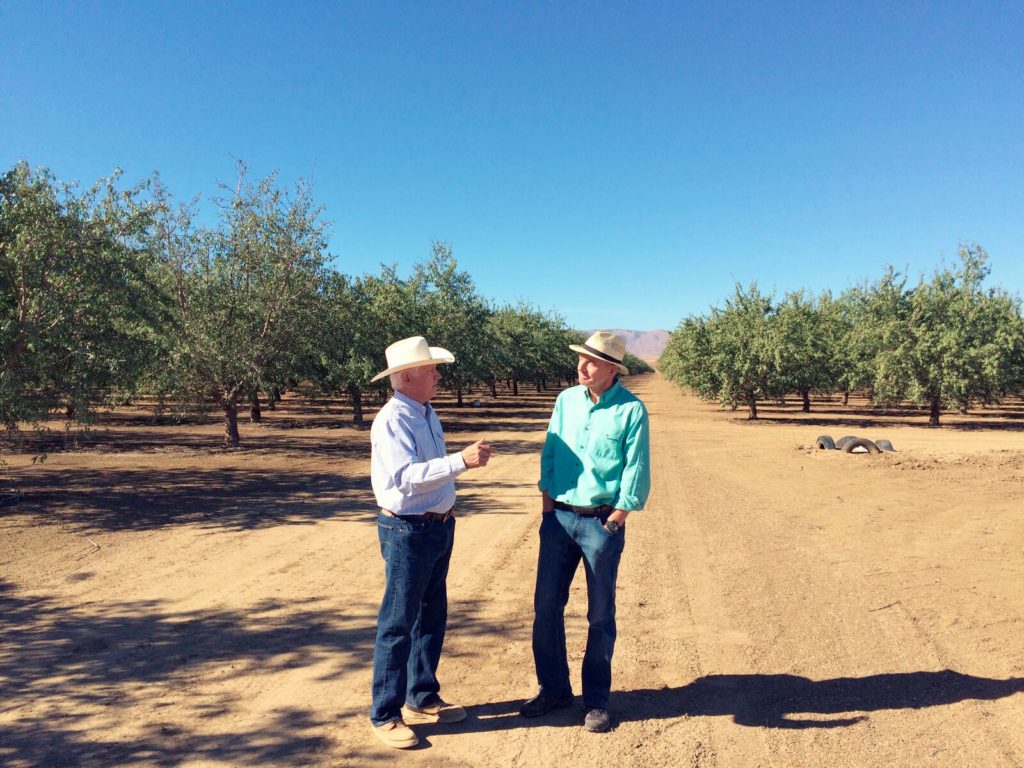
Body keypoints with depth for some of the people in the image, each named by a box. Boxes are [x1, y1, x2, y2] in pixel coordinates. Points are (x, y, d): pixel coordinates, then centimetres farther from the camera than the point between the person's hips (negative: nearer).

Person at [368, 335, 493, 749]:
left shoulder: (427, 413, 9)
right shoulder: (392, 420, -19)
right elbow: (407, 477, -31)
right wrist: (461, 461, -36)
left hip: (439, 526, 9)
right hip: (408, 531, -9)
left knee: (432, 617, 18)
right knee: (398, 623, 2)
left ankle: (422, 699, 33)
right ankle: (385, 715, 16)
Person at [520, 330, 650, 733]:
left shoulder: (631, 409, -9)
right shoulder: (567, 399, 5)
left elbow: (636, 473, -8)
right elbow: (549, 455, 9)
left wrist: (613, 522, -10)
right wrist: (547, 506, 4)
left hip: (602, 521, -4)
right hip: (559, 517, 4)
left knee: (600, 614, 7)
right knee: (546, 605, 8)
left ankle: (596, 699, 24)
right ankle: (553, 688, 26)